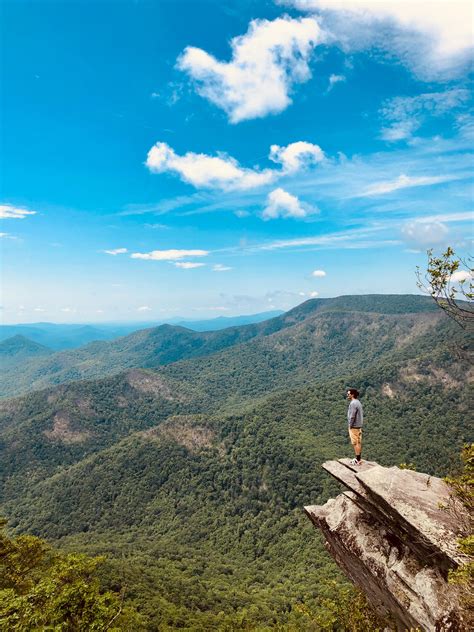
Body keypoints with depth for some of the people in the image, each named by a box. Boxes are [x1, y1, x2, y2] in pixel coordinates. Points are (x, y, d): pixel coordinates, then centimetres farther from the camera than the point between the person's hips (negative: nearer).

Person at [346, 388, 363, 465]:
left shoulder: (353, 403, -20)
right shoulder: (358, 402, 11)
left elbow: (352, 416, -24)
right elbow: (361, 414, 16)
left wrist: (350, 425, -14)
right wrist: (360, 423, 16)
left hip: (354, 427, -10)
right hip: (359, 426, 10)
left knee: (355, 443, -3)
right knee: (358, 443, 14)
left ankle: (358, 460, 1)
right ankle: (359, 458, 21)